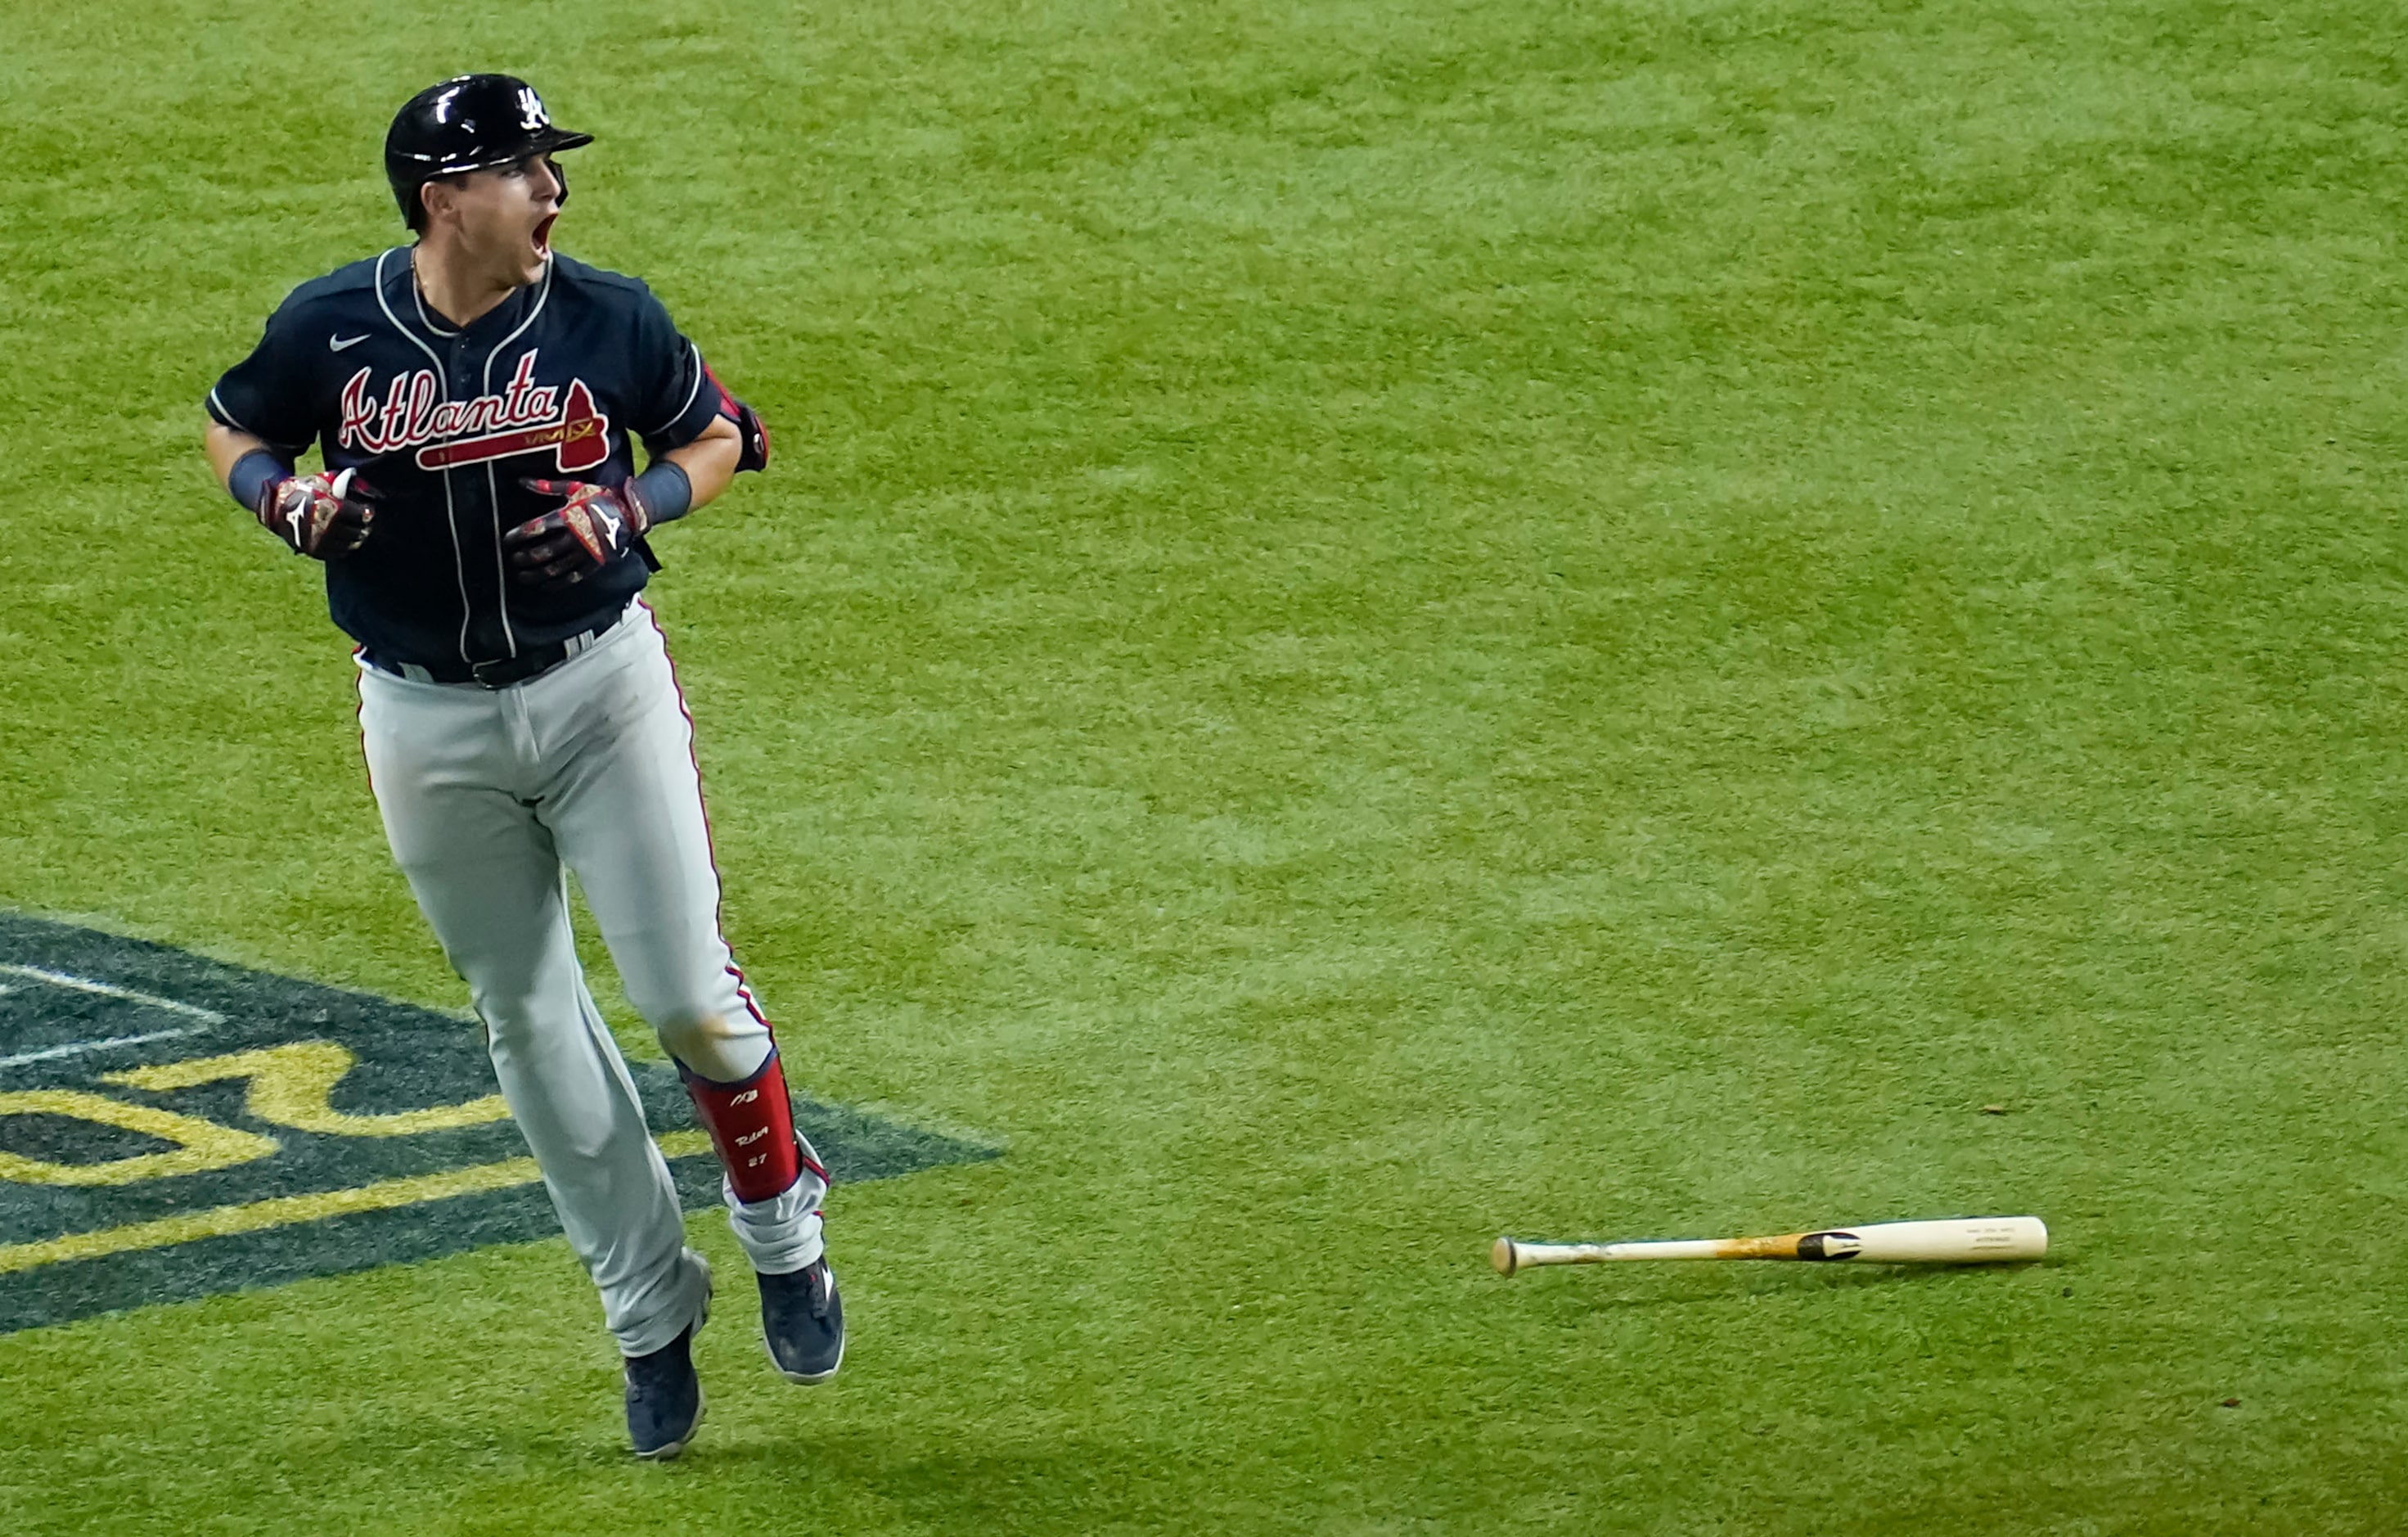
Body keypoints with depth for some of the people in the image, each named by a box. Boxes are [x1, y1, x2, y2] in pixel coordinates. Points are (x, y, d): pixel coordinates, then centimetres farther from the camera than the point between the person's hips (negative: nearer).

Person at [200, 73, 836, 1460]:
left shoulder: (607, 319, -9)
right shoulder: (330, 330, -9)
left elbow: (717, 436, 5)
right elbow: (235, 436, 8)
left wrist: (630, 512, -14)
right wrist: (288, 500, -15)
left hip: (601, 683, -1)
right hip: (425, 718, 1)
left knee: (685, 989, -6)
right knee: (528, 1020, 10)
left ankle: (785, 1232, 20)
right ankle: (653, 1312, 22)